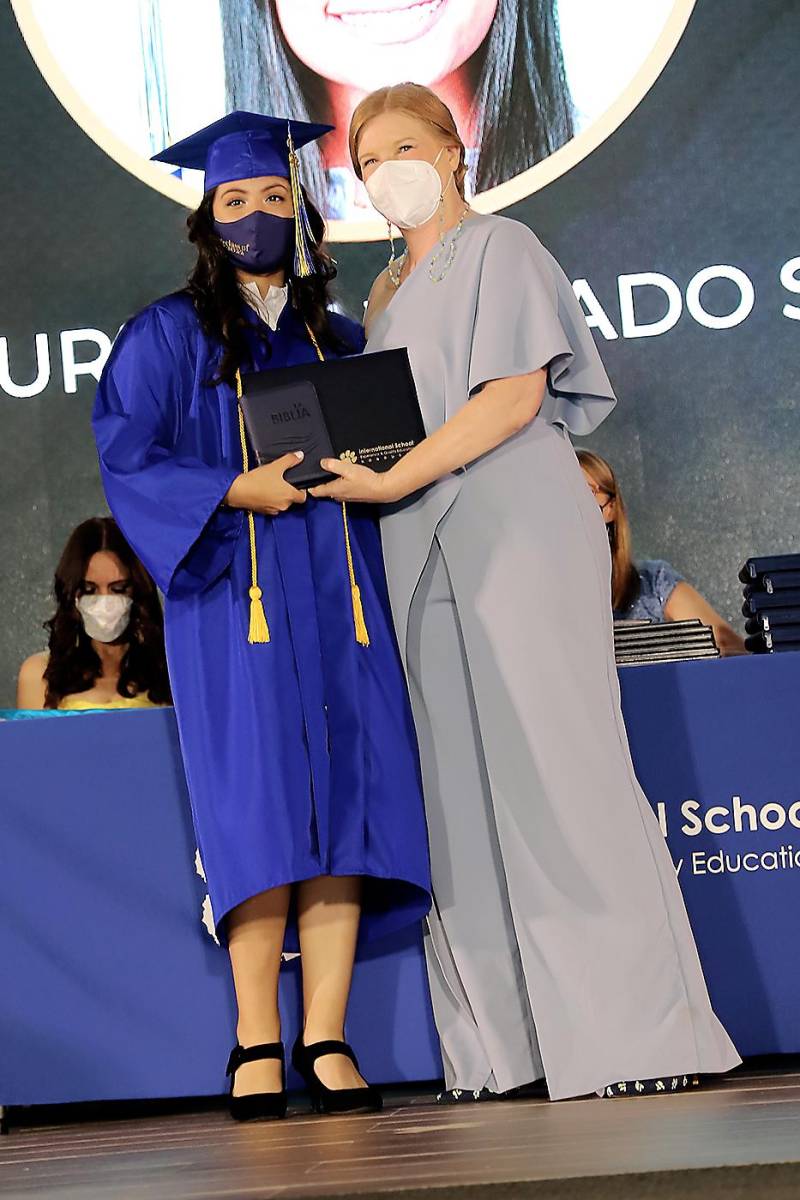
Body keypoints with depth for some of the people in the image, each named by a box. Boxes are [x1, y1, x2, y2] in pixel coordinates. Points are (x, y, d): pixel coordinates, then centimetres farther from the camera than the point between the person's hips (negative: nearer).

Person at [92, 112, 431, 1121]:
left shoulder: (341, 340, 19)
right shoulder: (169, 334, 7)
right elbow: (127, 460, -2)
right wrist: (238, 490, -14)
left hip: (337, 597, 4)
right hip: (234, 597, -3)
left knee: (343, 801, -6)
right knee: (259, 806, -11)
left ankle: (325, 1041, -3)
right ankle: (256, 1045, -6)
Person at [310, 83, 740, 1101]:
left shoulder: (501, 250, 3)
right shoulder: (386, 297, 24)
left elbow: (516, 392, -10)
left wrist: (392, 482, -15)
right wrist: (348, 467, 3)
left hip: (513, 537, -7)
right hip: (425, 556, 7)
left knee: (553, 772, -11)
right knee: (460, 789, 0)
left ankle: (631, 1032, -6)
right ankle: (504, 1041, 2)